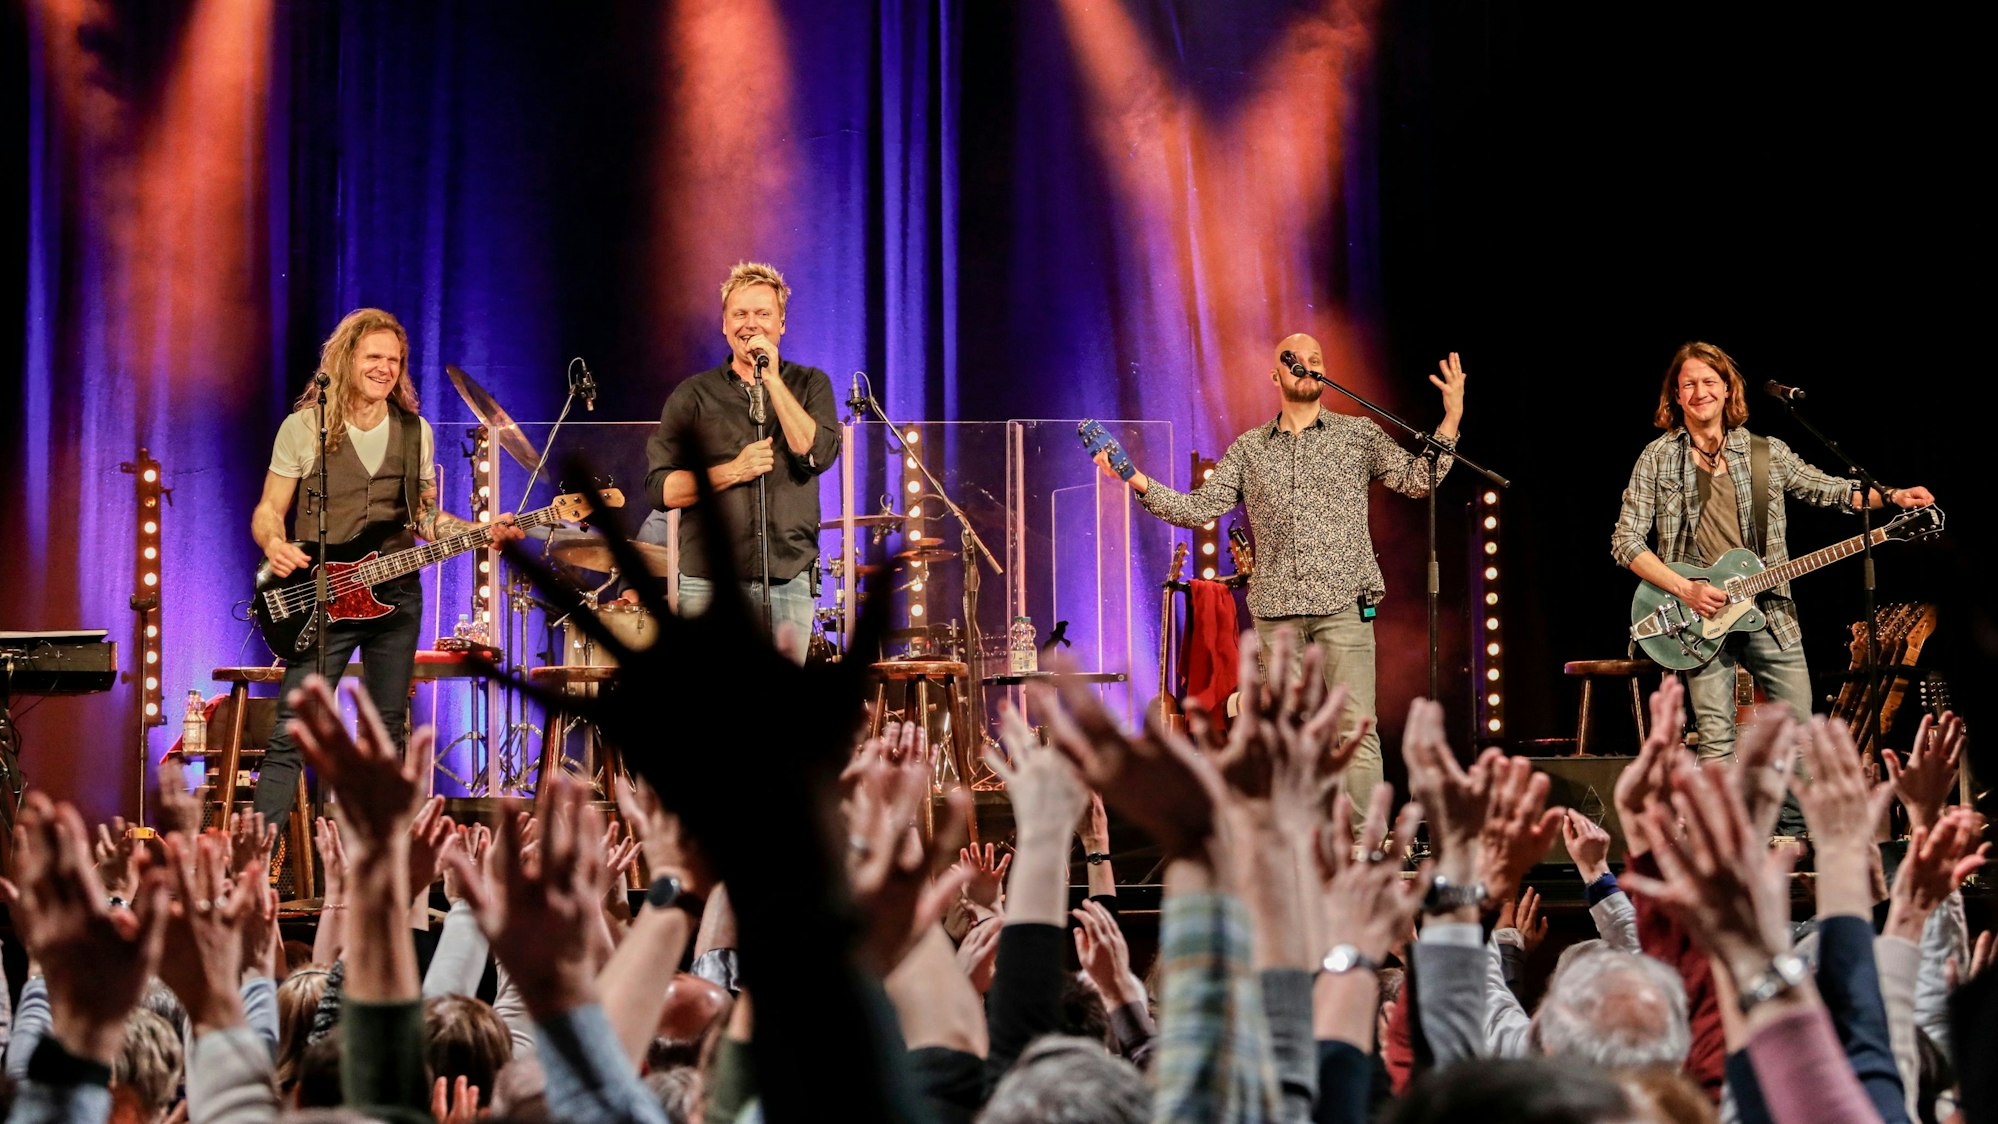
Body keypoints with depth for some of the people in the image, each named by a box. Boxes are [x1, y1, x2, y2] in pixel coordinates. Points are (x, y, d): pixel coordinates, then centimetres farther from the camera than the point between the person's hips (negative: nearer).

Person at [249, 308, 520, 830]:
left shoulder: (416, 432, 9)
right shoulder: (303, 427, -1)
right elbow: (268, 510, 1)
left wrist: (483, 531, -3)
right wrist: (274, 544, -21)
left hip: (396, 596, 4)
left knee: (387, 733, 8)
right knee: (290, 734, -12)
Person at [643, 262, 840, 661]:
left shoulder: (810, 385, 12)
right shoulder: (692, 396, 8)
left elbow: (818, 453, -7)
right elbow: (661, 489, 0)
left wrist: (772, 380, -9)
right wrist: (734, 471, -12)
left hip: (788, 584, 1)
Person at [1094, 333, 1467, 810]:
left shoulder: (1358, 435, 9)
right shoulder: (1248, 449, 14)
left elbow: (1416, 480, 2)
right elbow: (1199, 508, 10)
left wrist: (1451, 419, -9)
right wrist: (1139, 481, -2)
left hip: (1344, 606, -3)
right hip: (1277, 611, 3)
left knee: (1356, 728, -10)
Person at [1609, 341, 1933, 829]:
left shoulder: (1765, 453, 9)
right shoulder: (1658, 459, 2)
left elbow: (1828, 489, 12)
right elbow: (1626, 541, -1)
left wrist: (1892, 496, -5)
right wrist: (1686, 590, -12)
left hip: (1768, 610, 3)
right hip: (1700, 617, -3)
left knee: (1799, 726, 1)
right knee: (1717, 743, -5)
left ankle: (1792, 834, 15)